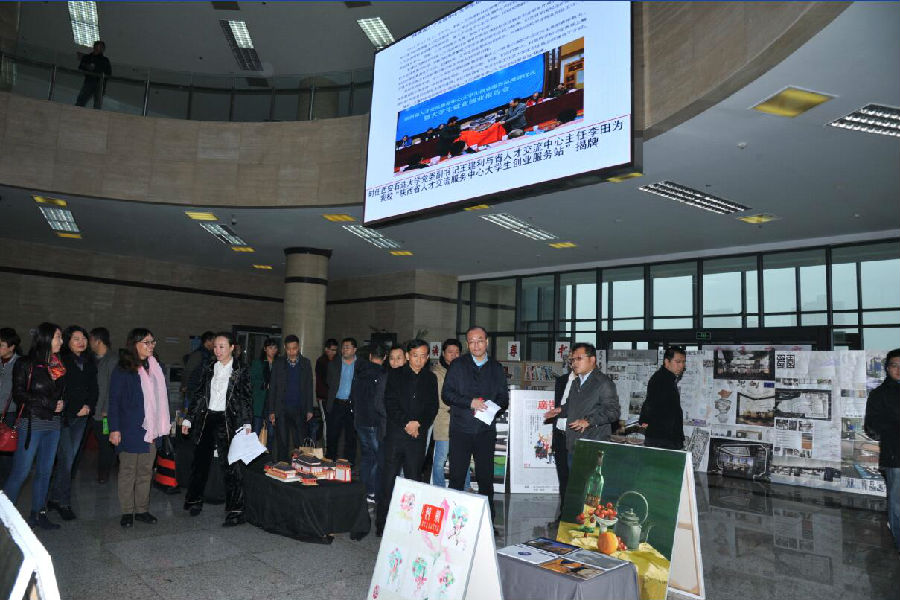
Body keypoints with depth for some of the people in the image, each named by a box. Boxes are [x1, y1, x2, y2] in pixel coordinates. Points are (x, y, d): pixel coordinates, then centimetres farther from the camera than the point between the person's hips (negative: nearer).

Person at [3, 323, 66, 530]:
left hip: (53, 425, 6)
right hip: (32, 423, -5)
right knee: (21, 471, -3)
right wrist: (50, 403, -13)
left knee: (45, 471, 10)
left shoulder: (59, 366, 10)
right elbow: (18, 394, -10)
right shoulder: (26, 365, -5)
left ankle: (37, 514, 20)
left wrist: (61, 403, -2)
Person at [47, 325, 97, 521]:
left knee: (69, 458, 10)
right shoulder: (60, 361, -7)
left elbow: (94, 389, 15)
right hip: (64, 416, -6)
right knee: (67, 459, -7)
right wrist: (75, 409, -11)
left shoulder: (89, 362, 12)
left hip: (81, 417, 6)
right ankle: (63, 502, 5)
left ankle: (55, 498, 23)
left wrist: (89, 406, -1)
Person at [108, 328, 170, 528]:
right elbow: (114, 401, -6)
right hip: (130, 429, -5)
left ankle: (142, 509, 19)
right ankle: (127, 512, 14)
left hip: (151, 430, 5)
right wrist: (114, 429, -11)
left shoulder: (155, 368, 10)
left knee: (146, 472, 10)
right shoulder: (122, 370, -5)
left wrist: (165, 423, 9)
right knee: (128, 471, 5)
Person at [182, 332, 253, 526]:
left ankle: (235, 511, -1)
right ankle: (195, 501, 34)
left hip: (228, 422, -4)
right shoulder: (208, 370, 11)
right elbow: (199, 395, 14)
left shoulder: (241, 371, 0)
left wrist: (247, 423, -11)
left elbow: (247, 399, -3)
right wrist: (189, 419, 10)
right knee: (200, 462, 13)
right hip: (206, 420, 4)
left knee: (231, 465, -6)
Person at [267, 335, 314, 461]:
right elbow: (272, 387, 5)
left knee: (301, 444, 0)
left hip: (299, 409, 0)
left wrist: (309, 409, 3)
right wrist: (271, 411, 0)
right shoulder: (278, 363, 4)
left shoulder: (305, 363, 6)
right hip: (282, 409, 0)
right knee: (282, 444, 5)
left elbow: (309, 387, 7)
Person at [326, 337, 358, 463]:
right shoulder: (333, 365, 9)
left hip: (353, 406, -2)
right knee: (332, 436, 6)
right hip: (336, 404, 2)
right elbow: (330, 384, 14)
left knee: (351, 438, 6)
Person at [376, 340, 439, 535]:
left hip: (418, 436, 2)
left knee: (414, 480, 5)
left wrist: (419, 425, -7)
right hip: (396, 434, -2)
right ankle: (382, 523, 7)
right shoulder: (395, 375, 5)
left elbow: (432, 407, 8)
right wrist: (406, 423, -12)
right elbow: (390, 403, -3)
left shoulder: (431, 378, 12)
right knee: (389, 479, -2)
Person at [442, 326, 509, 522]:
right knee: (457, 478, 0)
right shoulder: (458, 365, 5)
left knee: (486, 478, 5)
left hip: (486, 430, 2)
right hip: (461, 429, -1)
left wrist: (494, 407, -9)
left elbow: (504, 398, 13)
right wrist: (470, 402, -15)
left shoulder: (496, 368, 12)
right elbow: (446, 394, -2)